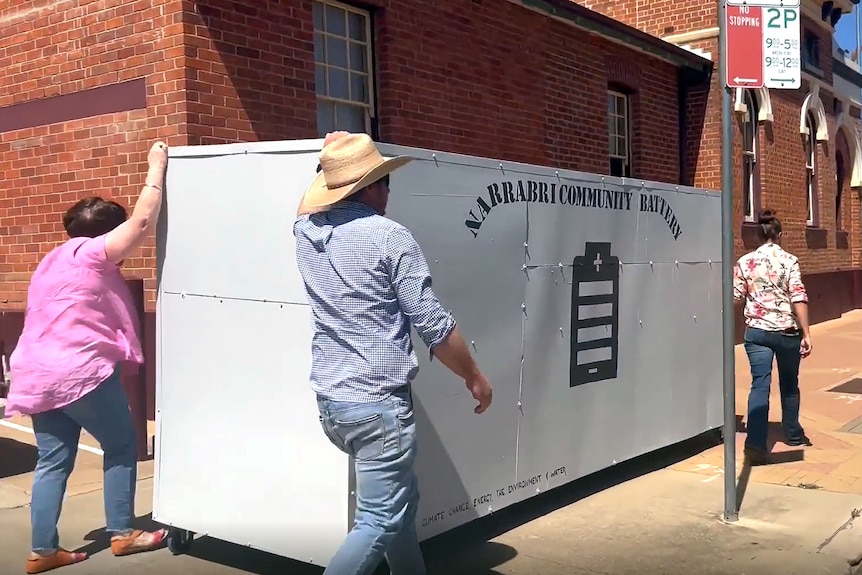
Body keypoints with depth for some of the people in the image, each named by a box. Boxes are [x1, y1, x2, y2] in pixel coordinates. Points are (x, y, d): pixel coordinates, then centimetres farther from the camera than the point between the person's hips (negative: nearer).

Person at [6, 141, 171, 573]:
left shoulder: (53, 261, 21)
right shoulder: (90, 254, -7)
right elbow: (143, 221, -11)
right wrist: (157, 168, -3)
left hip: (37, 375, 9)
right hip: (81, 373, -9)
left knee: (53, 461, 12)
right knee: (121, 447, 7)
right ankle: (122, 533, 13)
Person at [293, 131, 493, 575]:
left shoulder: (305, 230, 6)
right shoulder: (390, 237, -12)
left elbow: (315, 203, 33)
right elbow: (433, 324, -11)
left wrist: (336, 157, 34)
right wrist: (474, 377, 1)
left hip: (329, 401, 8)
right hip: (378, 404, -8)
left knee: (401, 498, 24)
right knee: (380, 521, -2)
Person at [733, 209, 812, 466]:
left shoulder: (745, 262, 0)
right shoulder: (789, 260, -6)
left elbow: (735, 297, 2)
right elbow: (798, 299, -12)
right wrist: (806, 333, -11)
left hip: (756, 331, 1)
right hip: (787, 331, -1)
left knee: (760, 384, -2)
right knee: (789, 384, 19)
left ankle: (756, 443, -16)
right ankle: (793, 434, 36)